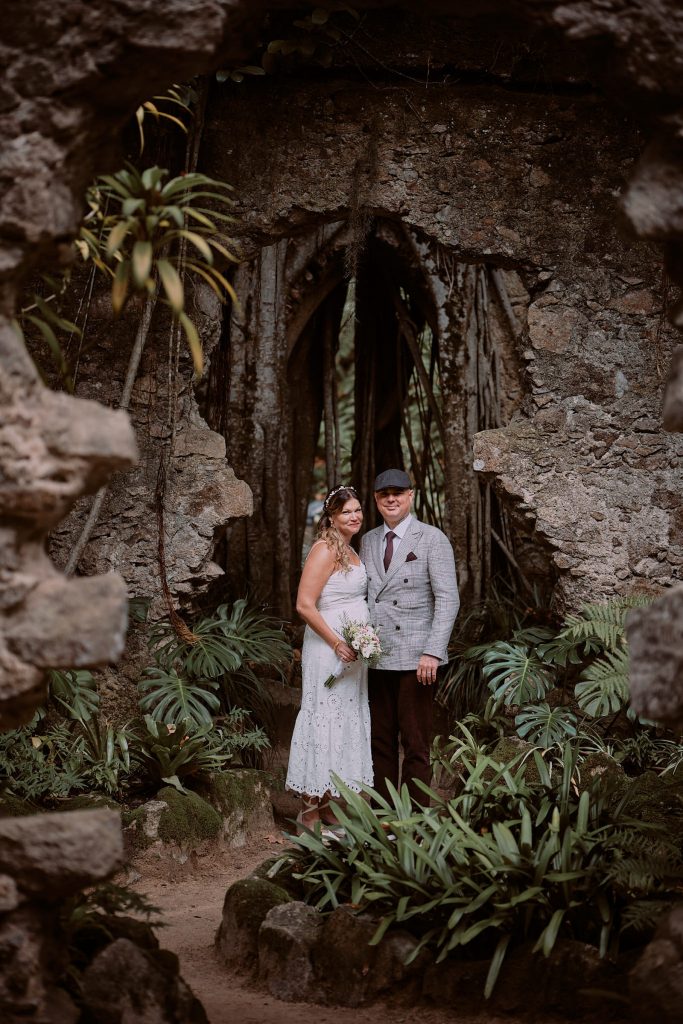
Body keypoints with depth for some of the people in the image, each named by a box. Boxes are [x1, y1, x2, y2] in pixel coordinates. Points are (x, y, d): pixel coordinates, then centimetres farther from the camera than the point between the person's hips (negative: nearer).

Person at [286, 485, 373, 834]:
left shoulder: (349, 551, 14)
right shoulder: (325, 549, -14)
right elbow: (304, 605, -20)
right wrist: (337, 643, -21)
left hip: (352, 650, 10)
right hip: (329, 648, -10)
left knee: (346, 723, 12)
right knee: (325, 719, -5)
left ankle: (328, 811, 21)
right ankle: (309, 816, 2)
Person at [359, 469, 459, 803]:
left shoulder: (432, 539, -3)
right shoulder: (368, 541, 14)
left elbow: (448, 599, -8)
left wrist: (433, 652, -16)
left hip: (414, 659, -5)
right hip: (376, 657, 5)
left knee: (415, 744, -1)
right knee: (380, 742, 7)